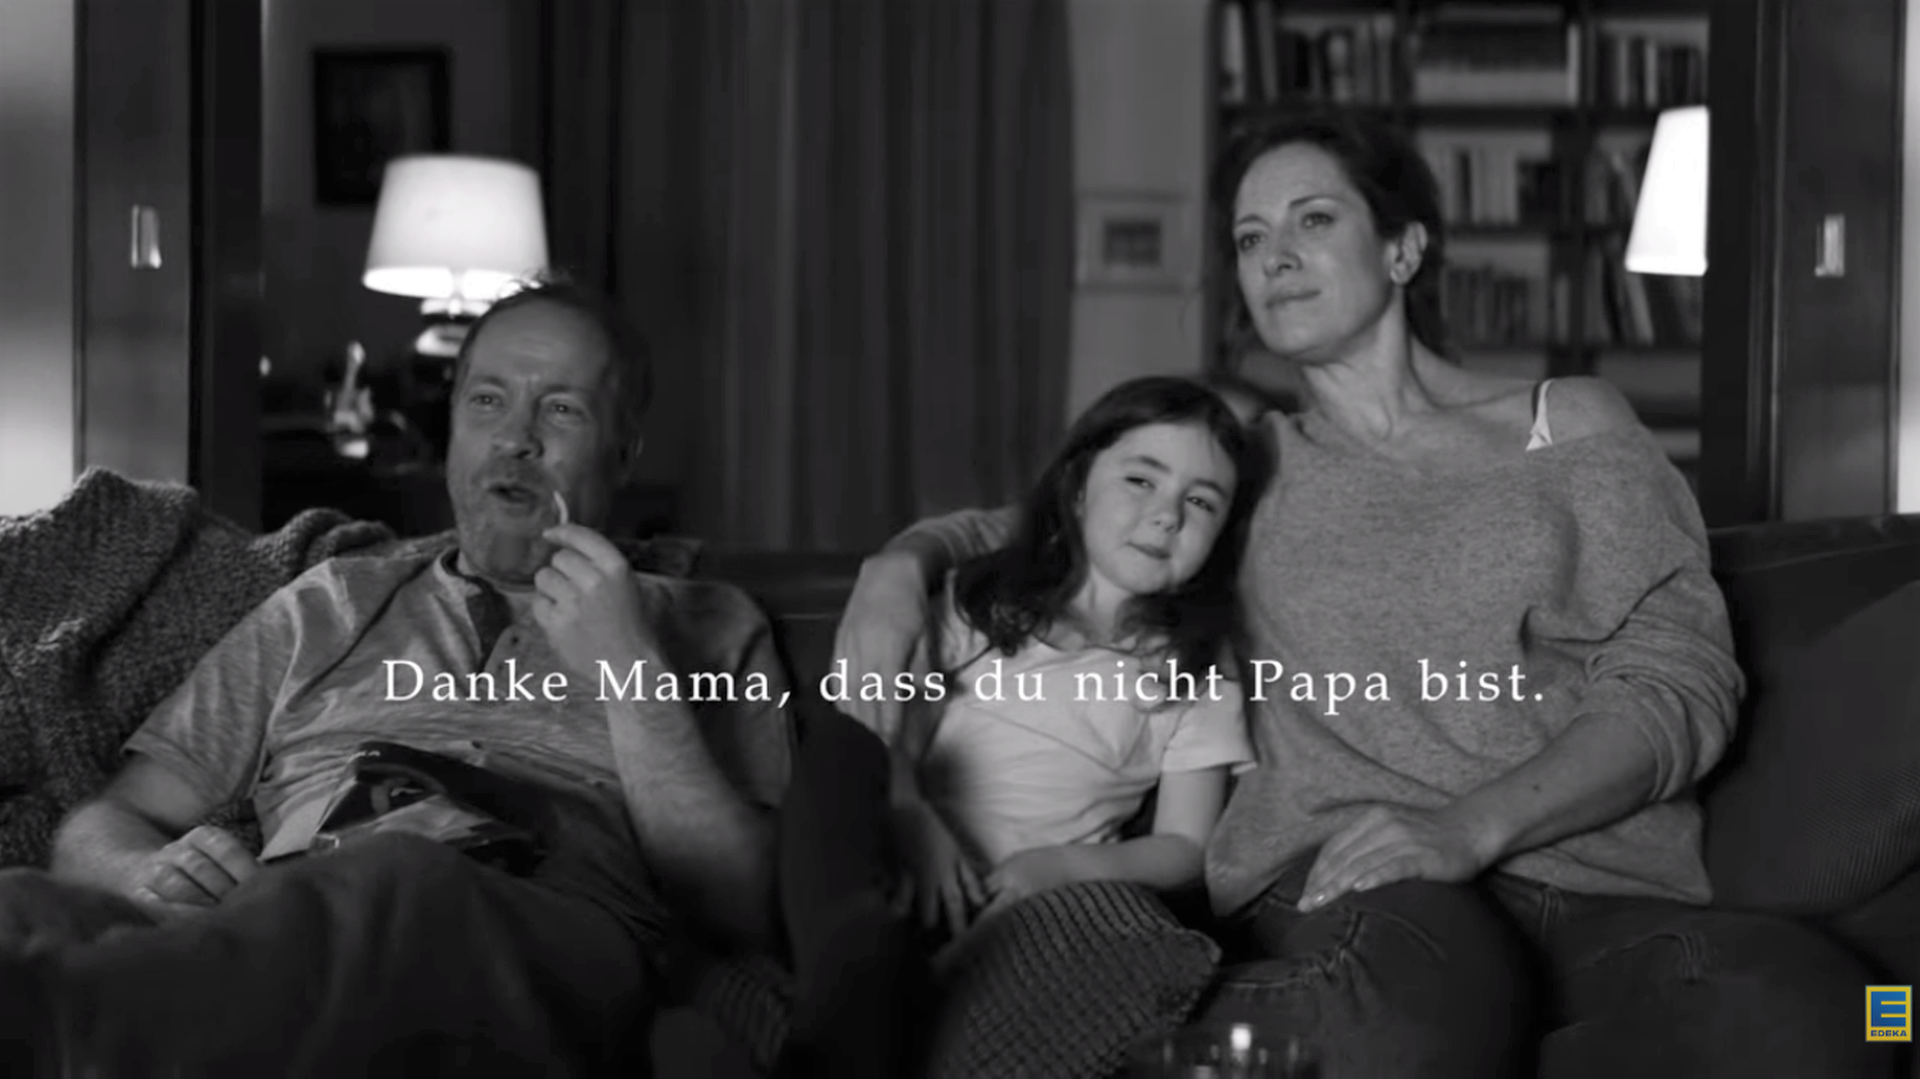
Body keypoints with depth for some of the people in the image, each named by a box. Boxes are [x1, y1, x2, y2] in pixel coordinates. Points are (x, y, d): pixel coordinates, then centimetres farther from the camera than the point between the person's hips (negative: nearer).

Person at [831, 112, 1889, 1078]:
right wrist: (901, 563, 6)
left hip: (1606, 886, 2)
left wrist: (1470, 825, -12)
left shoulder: (1567, 425, 17)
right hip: (1337, 878, -2)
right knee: (1423, 986, -44)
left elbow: (1681, 684, 5)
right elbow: (1007, 530, 32)